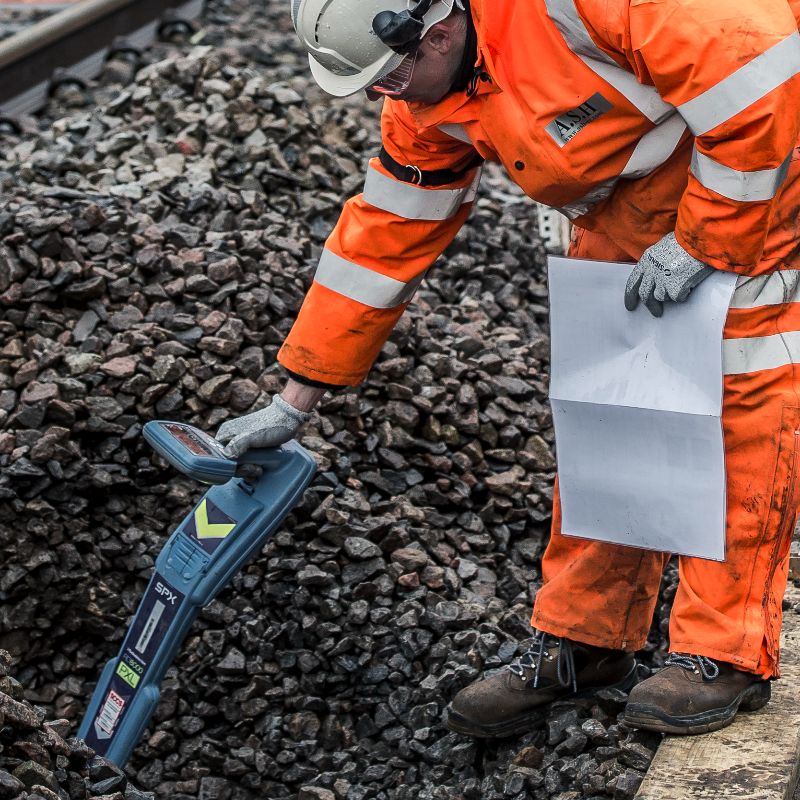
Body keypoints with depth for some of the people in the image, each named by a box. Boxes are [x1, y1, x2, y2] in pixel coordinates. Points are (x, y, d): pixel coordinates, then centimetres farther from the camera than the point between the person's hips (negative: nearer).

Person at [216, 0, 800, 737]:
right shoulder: (429, 104, -8)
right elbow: (386, 235, 1)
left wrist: (700, 241, -22)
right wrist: (297, 400, 2)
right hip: (628, 204, 7)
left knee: (740, 399, -10)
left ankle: (727, 654, -1)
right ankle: (582, 640, 15)